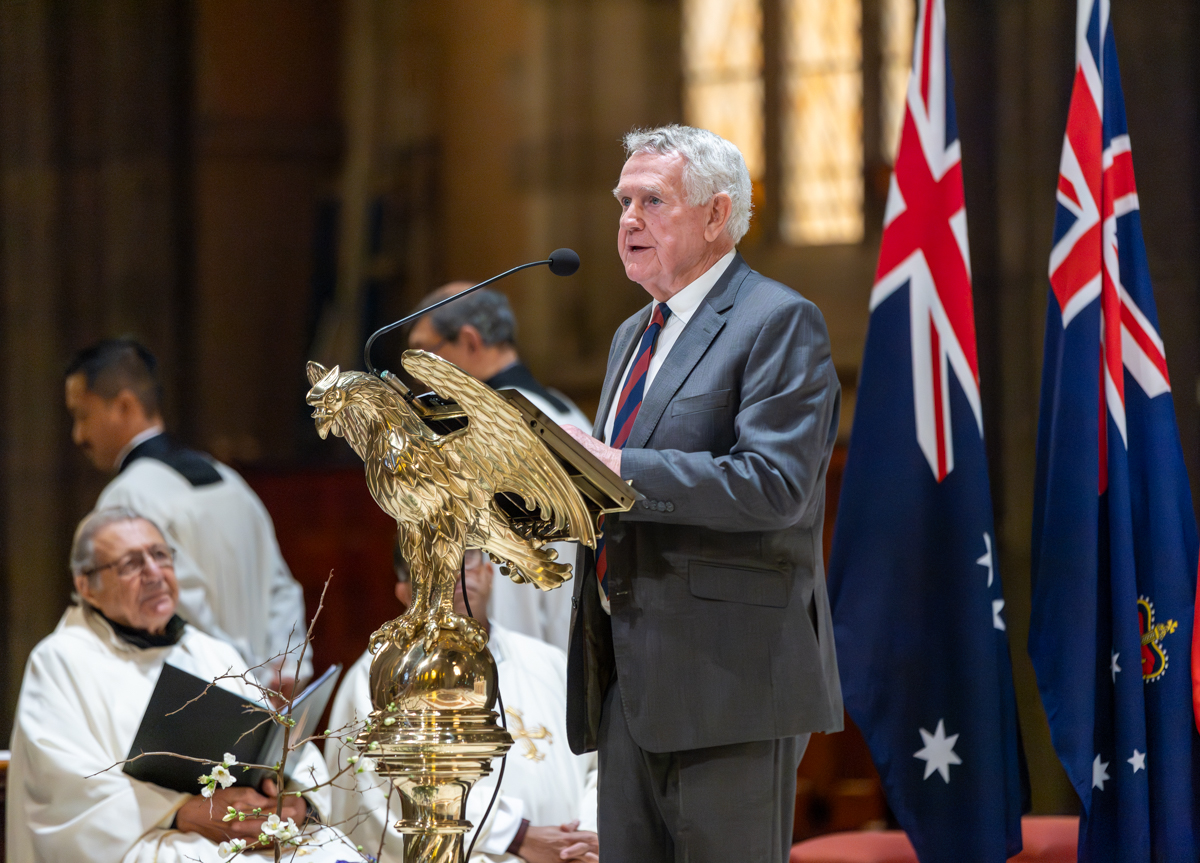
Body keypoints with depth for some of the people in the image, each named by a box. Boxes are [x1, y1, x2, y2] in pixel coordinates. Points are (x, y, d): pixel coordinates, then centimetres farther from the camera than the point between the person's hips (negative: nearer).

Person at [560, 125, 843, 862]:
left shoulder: (778, 323, -7)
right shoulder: (635, 335, 22)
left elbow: (775, 485, -20)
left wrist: (618, 471, -20)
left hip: (730, 674, -9)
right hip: (630, 682, 9)